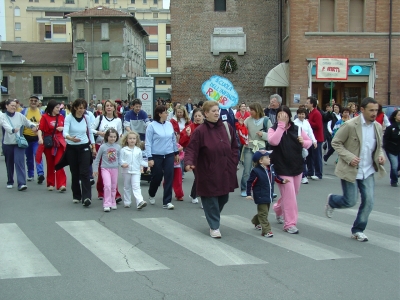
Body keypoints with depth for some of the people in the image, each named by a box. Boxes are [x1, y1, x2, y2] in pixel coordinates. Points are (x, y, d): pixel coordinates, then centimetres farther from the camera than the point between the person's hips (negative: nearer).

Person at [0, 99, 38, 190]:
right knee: (9, 163, 10)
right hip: (7, 143, 0)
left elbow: (28, 122, 10)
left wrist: (33, 126, -14)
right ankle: (10, 181, 28)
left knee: (19, 162, -12)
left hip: (19, 143, 0)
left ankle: (22, 183, -18)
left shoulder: (19, 115, 5)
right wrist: (13, 130, -42)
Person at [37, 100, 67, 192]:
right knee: (50, 164, 9)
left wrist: (63, 128, -4)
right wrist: (40, 138, -26)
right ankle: (50, 184, 21)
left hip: (59, 143, 1)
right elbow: (40, 129, -10)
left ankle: (61, 184, -10)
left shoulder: (61, 117, 7)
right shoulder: (45, 117, -3)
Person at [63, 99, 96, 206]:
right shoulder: (69, 118, -7)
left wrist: (94, 147, 10)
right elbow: (65, 132, -20)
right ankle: (76, 196, 21)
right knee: (74, 173, 7)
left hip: (84, 147, 1)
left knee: (85, 173, -10)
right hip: (71, 148, -1)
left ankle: (86, 197, -15)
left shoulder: (87, 118, 3)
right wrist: (70, 138, -42)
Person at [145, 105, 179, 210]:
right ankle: (151, 195, 38)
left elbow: (173, 139, 13)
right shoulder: (152, 126, -9)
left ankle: (167, 202, 5)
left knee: (169, 177, -2)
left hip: (169, 155, 4)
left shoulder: (169, 124, 3)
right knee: (157, 177, 8)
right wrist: (150, 158, -13)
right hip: (156, 156, -3)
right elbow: (148, 143, -9)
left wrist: (176, 153, 17)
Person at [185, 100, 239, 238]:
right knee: (211, 199, 0)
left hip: (225, 171, 5)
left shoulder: (227, 127, 4)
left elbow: (234, 147, 12)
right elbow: (191, 149, -14)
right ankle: (214, 226, 16)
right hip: (208, 173, -5)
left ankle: (212, 216, 41)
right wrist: (189, 162, -31)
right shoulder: (200, 131, -11)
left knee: (224, 197, 15)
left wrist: (233, 163, 6)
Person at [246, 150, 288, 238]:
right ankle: (266, 230, -1)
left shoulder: (271, 168, 4)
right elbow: (250, 183, -13)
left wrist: (282, 181, 7)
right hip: (260, 197, -8)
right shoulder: (256, 171, -17)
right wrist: (249, 194, -15)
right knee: (263, 213, -4)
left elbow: (275, 177, 20)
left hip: (269, 196, 8)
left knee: (265, 211, 21)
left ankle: (256, 222, 45)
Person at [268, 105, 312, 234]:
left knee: (292, 194, 18)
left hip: (297, 166, 5)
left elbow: (309, 141, 12)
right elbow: (273, 141, -27)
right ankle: (290, 223, 3)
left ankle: (278, 209, 44)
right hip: (282, 168, -5)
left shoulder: (296, 129, 3)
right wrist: (281, 124, -26)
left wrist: (304, 142, -11)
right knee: (289, 196, -7)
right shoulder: (273, 129, -6)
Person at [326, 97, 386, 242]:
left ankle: (358, 230, 19)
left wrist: (380, 155, -5)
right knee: (350, 201, 0)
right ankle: (331, 200, 34)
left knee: (368, 201, 0)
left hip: (368, 171, 5)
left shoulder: (378, 127, 3)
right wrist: (349, 157, -21)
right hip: (350, 170, -5)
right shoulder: (350, 125, -15)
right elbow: (335, 143, -9)